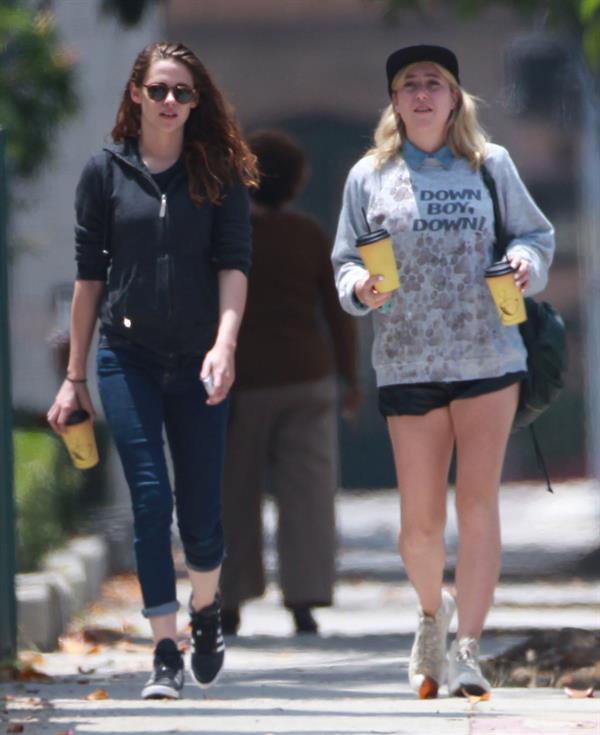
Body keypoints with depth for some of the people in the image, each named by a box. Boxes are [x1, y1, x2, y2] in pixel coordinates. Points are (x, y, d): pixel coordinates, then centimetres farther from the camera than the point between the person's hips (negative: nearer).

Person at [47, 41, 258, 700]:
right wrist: (75, 377, 7)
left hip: (198, 361, 0)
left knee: (201, 511, 1)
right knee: (150, 498, -10)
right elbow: (90, 274, 7)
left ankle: (205, 613, 31)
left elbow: (233, 263, -5)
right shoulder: (106, 172, 4)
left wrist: (225, 344, -21)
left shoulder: (219, 173, 3)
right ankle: (164, 654, -6)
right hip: (128, 355, 0)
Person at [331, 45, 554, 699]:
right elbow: (346, 261, 9)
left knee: (477, 500, -9)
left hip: (489, 355, 0)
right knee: (420, 518, 1)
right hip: (407, 363, 0)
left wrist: (526, 261, -7)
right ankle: (432, 613, 31)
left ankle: (467, 650, -9)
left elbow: (536, 233, 14)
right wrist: (361, 289, -12)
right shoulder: (370, 176, 5)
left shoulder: (490, 164, 6)